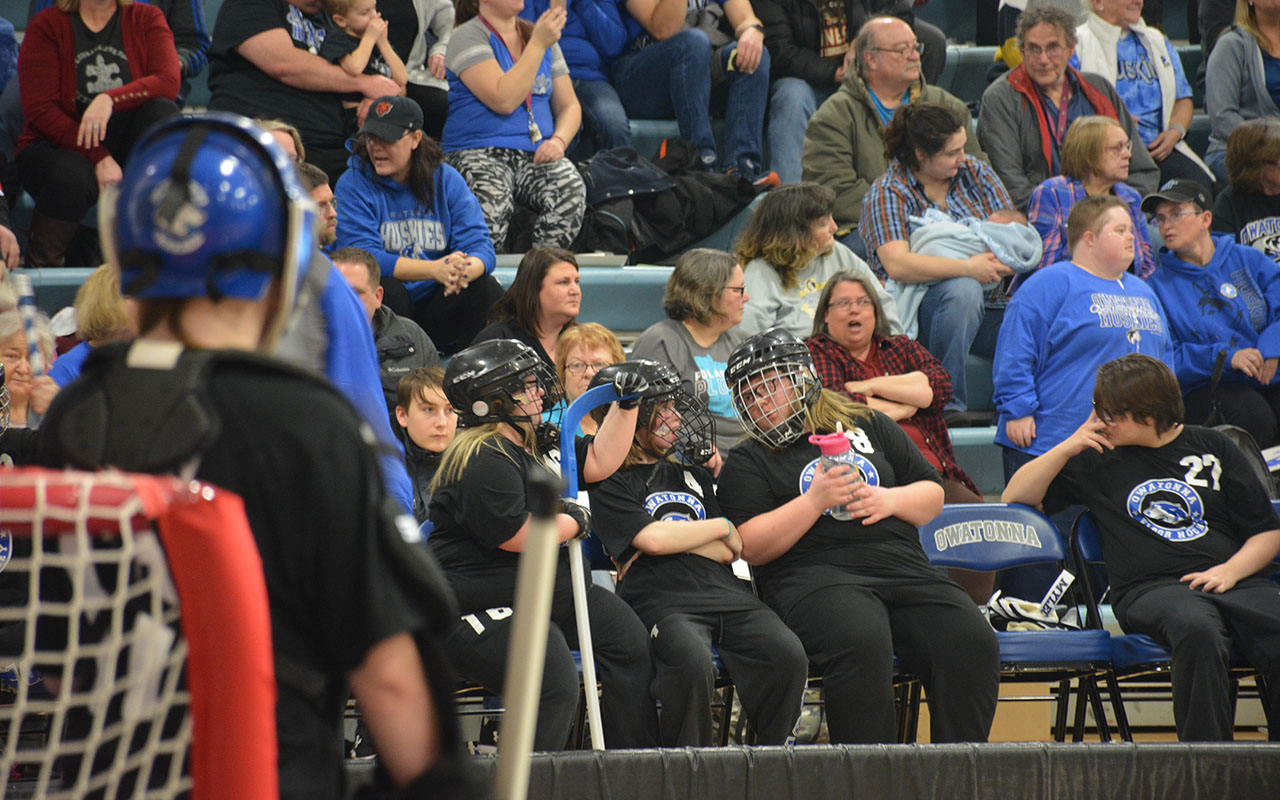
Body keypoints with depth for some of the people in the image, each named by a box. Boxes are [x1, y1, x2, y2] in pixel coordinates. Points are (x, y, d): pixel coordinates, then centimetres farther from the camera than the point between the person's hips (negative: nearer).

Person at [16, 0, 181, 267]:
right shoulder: (47, 25, -3)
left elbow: (169, 82, -14)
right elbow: (40, 110, -12)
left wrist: (110, 99, -33)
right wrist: (99, 158, -24)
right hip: (57, 146, -3)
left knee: (161, 112, -27)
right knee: (72, 178, -38)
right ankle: (39, 265, -13)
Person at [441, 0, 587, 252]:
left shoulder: (540, 35, 19)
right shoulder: (468, 37, -1)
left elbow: (569, 105, 19)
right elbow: (504, 101, -14)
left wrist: (558, 141, -3)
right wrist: (538, 44, -14)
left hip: (536, 153, 5)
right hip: (478, 153, -5)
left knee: (571, 189, -30)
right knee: (492, 199, -38)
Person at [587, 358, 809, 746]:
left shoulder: (692, 474, 29)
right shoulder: (612, 485, 10)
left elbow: (732, 551, 20)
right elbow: (651, 539, -7)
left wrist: (672, 540, 3)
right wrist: (722, 527, 7)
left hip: (727, 594, 5)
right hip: (663, 599, -5)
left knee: (787, 656, -25)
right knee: (691, 664, -38)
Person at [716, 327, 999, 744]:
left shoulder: (870, 426, 23)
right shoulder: (747, 463, 13)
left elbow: (933, 495, 22)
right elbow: (752, 548, -2)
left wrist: (890, 500, 1)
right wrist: (815, 501, -11)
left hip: (903, 567, 4)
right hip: (814, 574, -4)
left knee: (972, 642, -24)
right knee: (861, 641, -38)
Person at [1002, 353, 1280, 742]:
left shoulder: (1212, 447, 18)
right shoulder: (1099, 458, 18)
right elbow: (1015, 498, 19)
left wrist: (1230, 571, -2)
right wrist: (1067, 449, 7)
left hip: (1236, 581, 2)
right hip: (1149, 589, -1)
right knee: (1198, 630, -39)